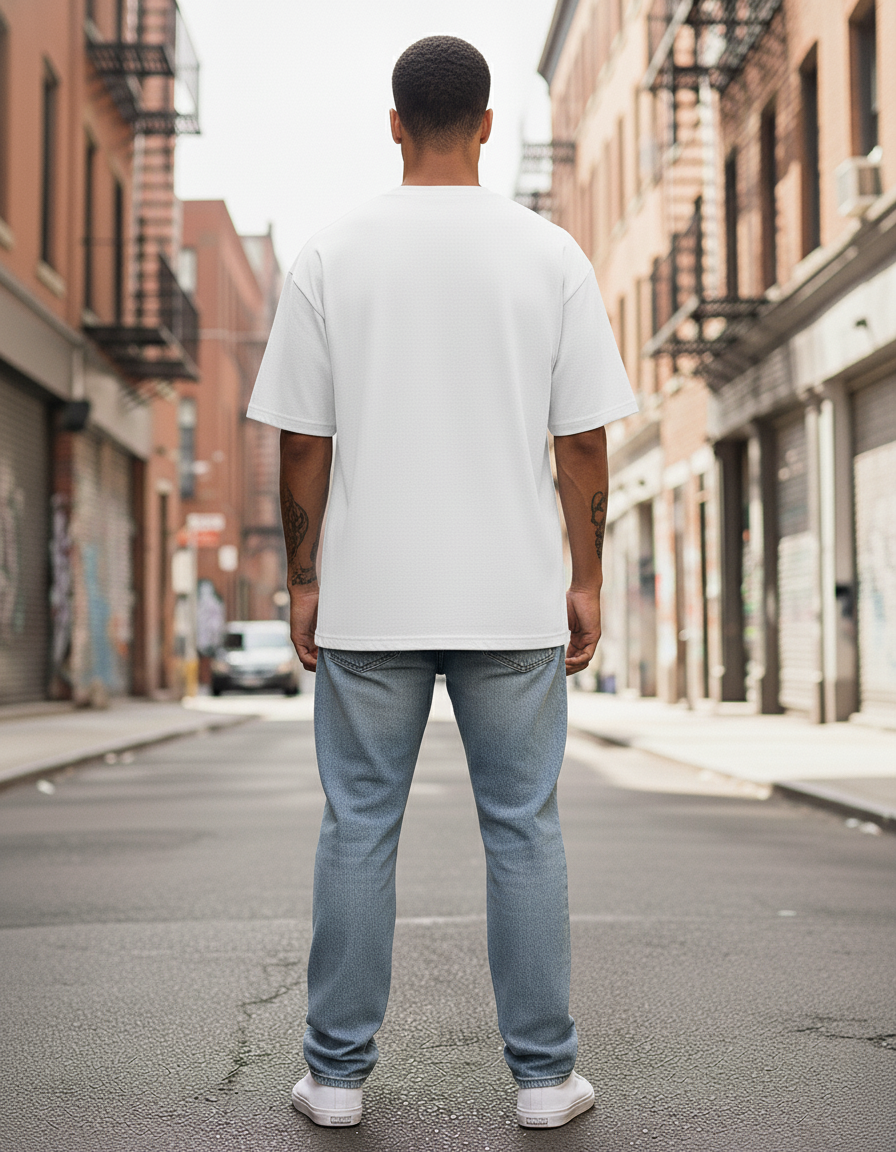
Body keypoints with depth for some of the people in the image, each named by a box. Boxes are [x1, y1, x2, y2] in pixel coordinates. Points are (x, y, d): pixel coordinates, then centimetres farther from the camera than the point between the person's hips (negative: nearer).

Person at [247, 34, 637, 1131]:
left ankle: (336, 1073, 16)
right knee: (523, 833, 8)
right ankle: (544, 1075, 15)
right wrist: (586, 580, 8)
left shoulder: (330, 255, 0)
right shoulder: (549, 254, 0)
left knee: (357, 829, 9)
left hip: (367, 599, 0)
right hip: (514, 599, 0)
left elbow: (302, 442, 0)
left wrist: (303, 583, 9)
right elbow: (584, 442, -1)